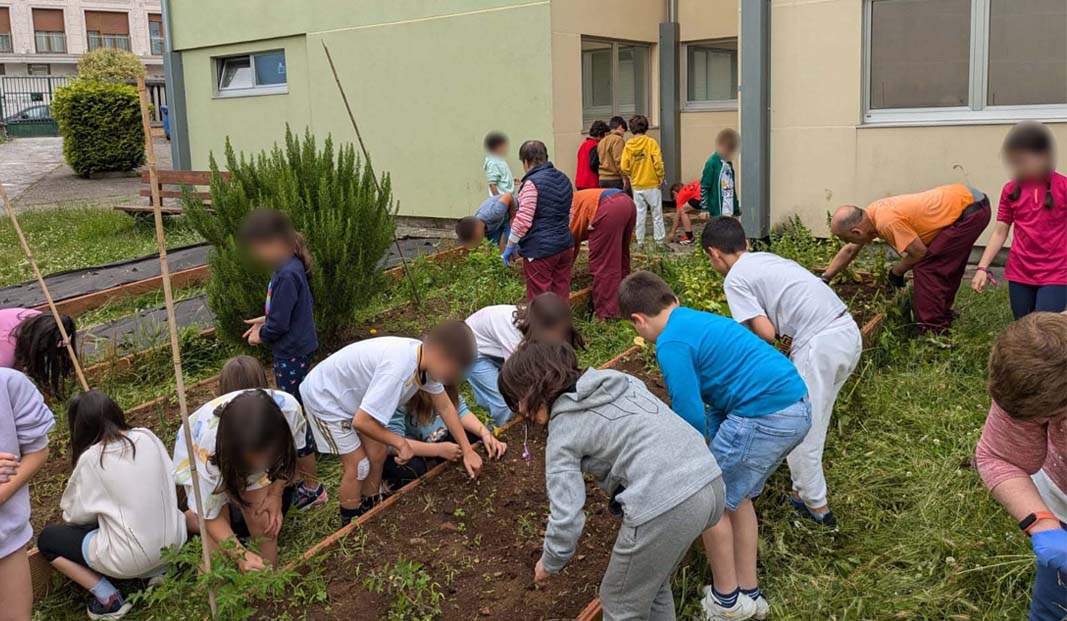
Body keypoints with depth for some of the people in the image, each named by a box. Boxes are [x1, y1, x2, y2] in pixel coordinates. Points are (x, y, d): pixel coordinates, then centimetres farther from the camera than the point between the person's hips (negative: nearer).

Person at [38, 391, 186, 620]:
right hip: (174, 541, 6)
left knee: (47, 539, 15)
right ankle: (160, 570, 16)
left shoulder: (91, 458, -11)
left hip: (131, 557, -6)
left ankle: (109, 598, 4)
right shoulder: (147, 436, 1)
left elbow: (76, 516, -3)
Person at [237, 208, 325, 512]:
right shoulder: (292, 266, 5)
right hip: (297, 350, 10)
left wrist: (260, 335, -1)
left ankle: (312, 487, 11)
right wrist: (266, 320, 12)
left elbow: (279, 325, -22)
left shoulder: (286, 275, -24)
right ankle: (302, 475, 35)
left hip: (291, 355, -10)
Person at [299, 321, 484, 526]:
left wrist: (467, 451, -2)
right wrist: (399, 442, -22)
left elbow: (445, 407, 0)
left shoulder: (426, 357, -14)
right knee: (358, 466, -3)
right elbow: (361, 421, -37)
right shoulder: (398, 369, -40)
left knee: (377, 455, 11)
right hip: (325, 396, -8)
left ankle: (369, 514, 30)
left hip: (353, 393, 8)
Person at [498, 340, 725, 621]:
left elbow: (566, 517, -5)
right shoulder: (618, 380, 19)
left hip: (664, 508, -8)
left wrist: (550, 564, 14)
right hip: (711, 484, 8)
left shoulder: (563, 429, -1)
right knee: (653, 585, 30)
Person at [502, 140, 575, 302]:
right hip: (565, 246, 8)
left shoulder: (532, 183, -14)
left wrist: (510, 246, -8)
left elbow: (523, 220, -17)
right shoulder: (563, 179, 12)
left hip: (540, 249, -8)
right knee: (561, 296, 13)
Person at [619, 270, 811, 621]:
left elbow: (691, 418, -11)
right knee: (735, 495, 24)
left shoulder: (671, 344, -10)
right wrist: (714, 448, 29)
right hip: (797, 406, 9)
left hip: (764, 416, -9)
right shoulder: (700, 320, 18)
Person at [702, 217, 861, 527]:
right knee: (814, 423, 23)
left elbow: (766, 333, -8)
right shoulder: (767, 257, 22)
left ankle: (817, 507, 20)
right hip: (849, 330, 9)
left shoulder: (735, 279, -1)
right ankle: (805, 490, 35)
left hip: (819, 344, -9)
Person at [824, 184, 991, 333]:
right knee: (946, 266, 20)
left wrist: (896, 272, -2)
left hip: (972, 210, -9)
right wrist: (824, 279, 15)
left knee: (927, 265, -9)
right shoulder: (869, 214, 2)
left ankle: (933, 332, -4)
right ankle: (942, 320, 33)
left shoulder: (887, 221, -27)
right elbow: (849, 251, 15)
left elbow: (919, 251, -19)